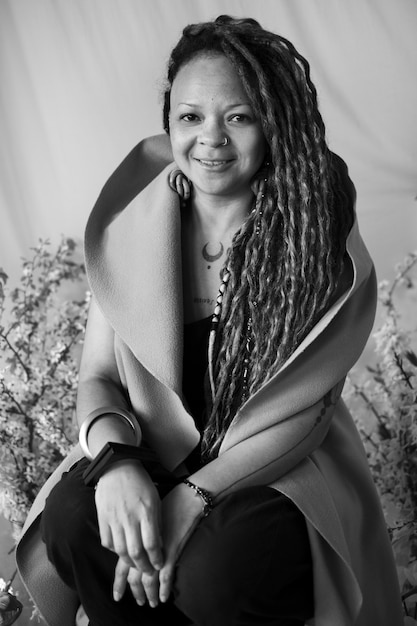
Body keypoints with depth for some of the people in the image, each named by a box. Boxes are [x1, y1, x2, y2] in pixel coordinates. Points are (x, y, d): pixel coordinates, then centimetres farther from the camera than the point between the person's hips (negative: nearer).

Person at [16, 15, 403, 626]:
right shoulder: (133, 223, -4)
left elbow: (302, 416, -12)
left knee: (215, 571, -31)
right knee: (71, 520, -27)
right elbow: (98, 376, 0)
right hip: (149, 455, 2)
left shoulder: (318, 235, -12)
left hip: (278, 471, -2)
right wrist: (115, 459, -23)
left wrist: (194, 496, -23)